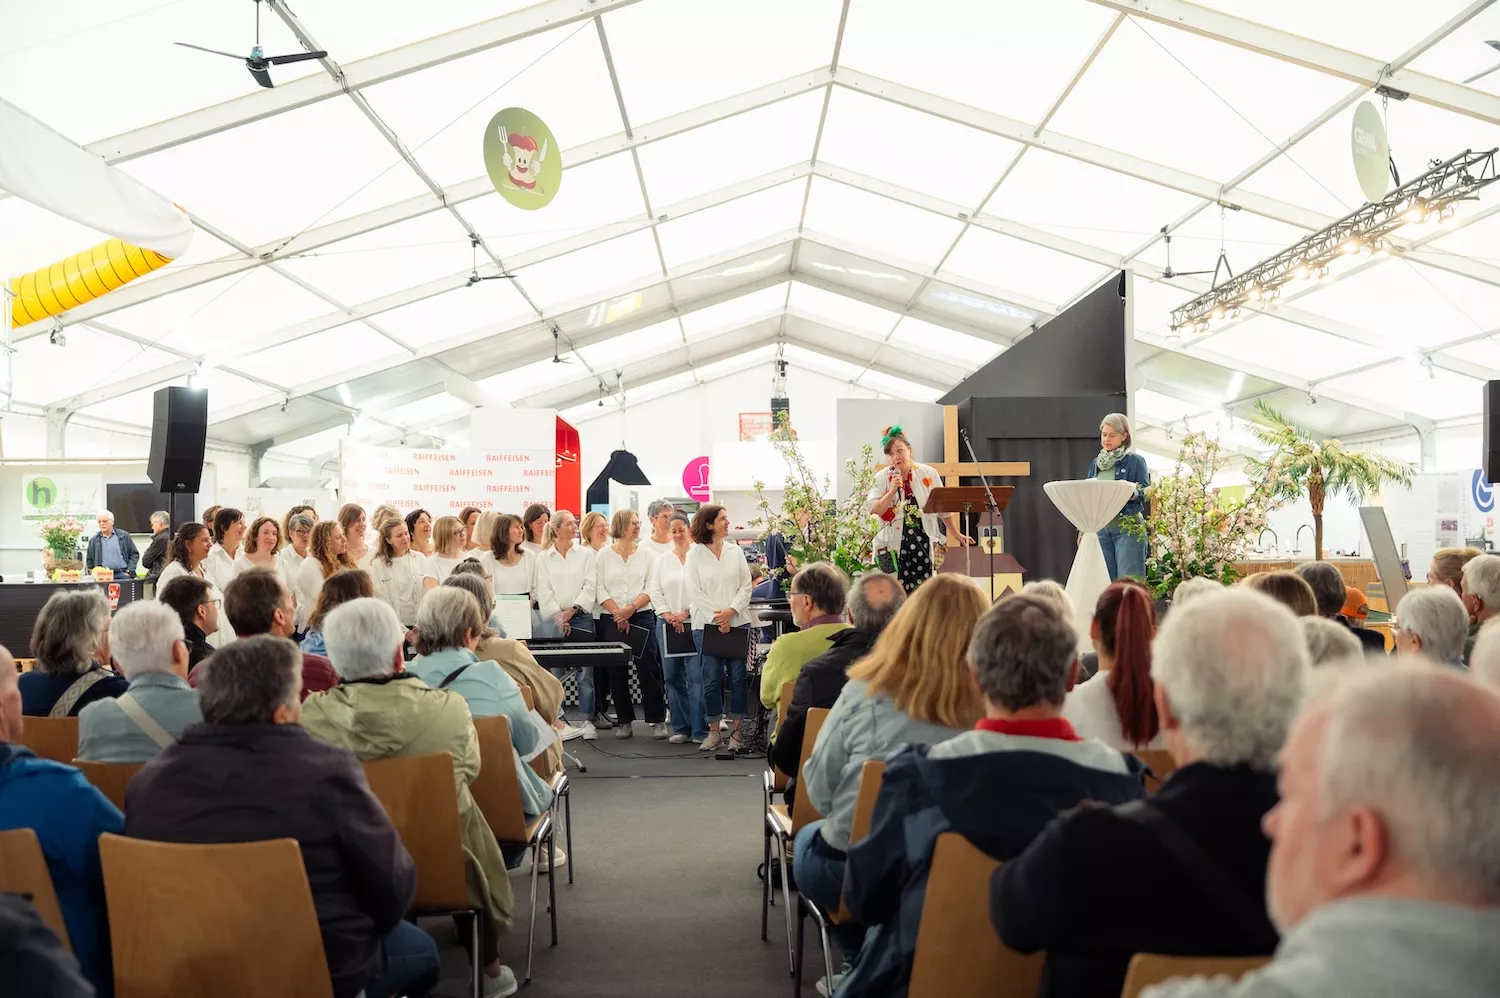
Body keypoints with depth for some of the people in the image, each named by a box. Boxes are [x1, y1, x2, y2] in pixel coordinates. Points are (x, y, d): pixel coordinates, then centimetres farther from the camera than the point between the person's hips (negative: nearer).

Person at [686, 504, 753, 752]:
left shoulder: (735, 551, 8)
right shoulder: (695, 555, 1)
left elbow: (746, 586, 4)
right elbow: (694, 592, -4)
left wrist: (731, 611, -11)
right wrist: (716, 617, -12)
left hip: (738, 622, 2)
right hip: (706, 624, -2)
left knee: (738, 677, 3)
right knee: (711, 678, 2)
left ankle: (736, 731, 12)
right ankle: (714, 731, 13)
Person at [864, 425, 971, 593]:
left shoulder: (928, 474, 2)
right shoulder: (881, 479, -1)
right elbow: (874, 511, -9)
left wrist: (956, 533, 16)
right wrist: (892, 491, -18)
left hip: (924, 542, 1)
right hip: (893, 546, -1)